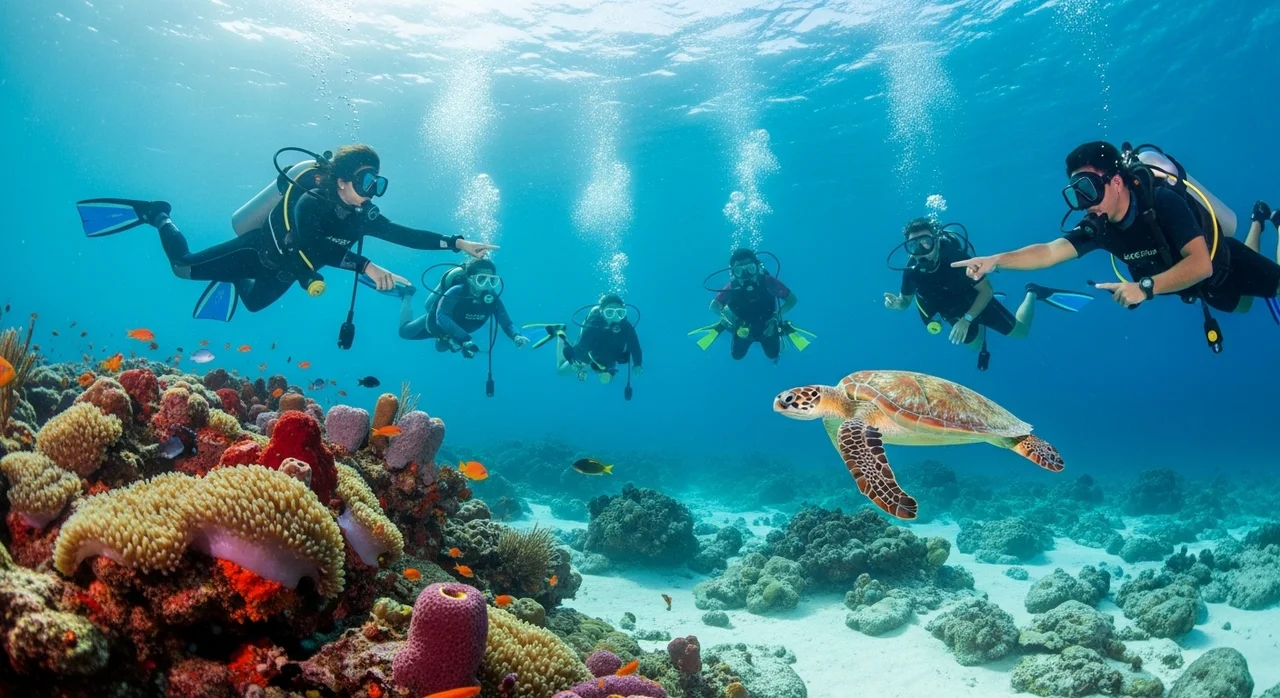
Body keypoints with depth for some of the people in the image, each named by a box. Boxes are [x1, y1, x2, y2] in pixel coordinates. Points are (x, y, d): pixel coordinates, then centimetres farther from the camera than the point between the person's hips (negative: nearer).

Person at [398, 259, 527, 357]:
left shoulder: (493, 298, -33)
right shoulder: (456, 292, -45)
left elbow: (507, 323, -34)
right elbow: (441, 317, -58)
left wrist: (516, 336, -59)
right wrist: (465, 339, -72)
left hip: (459, 331, 4)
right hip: (435, 322, -4)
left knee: (441, 346, 33)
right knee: (405, 331, 19)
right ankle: (407, 296, 38)